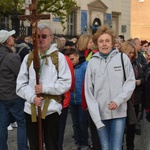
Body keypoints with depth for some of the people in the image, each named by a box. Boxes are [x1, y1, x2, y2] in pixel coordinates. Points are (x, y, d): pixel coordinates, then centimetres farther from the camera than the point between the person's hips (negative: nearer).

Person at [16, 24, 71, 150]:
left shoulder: (59, 57, -2)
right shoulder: (28, 58, 6)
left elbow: (66, 83, -8)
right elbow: (21, 84, 2)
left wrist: (45, 88, -16)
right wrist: (32, 97, -14)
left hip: (51, 109, -3)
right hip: (31, 109, 3)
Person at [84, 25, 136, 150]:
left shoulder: (122, 58, 1)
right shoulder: (92, 62, 2)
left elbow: (130, 82, 2)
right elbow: (89, 91, 0)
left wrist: (118, 100, -14)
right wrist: (96, 118, -7)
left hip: (119, 112, -1)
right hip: (100, 114, 1)